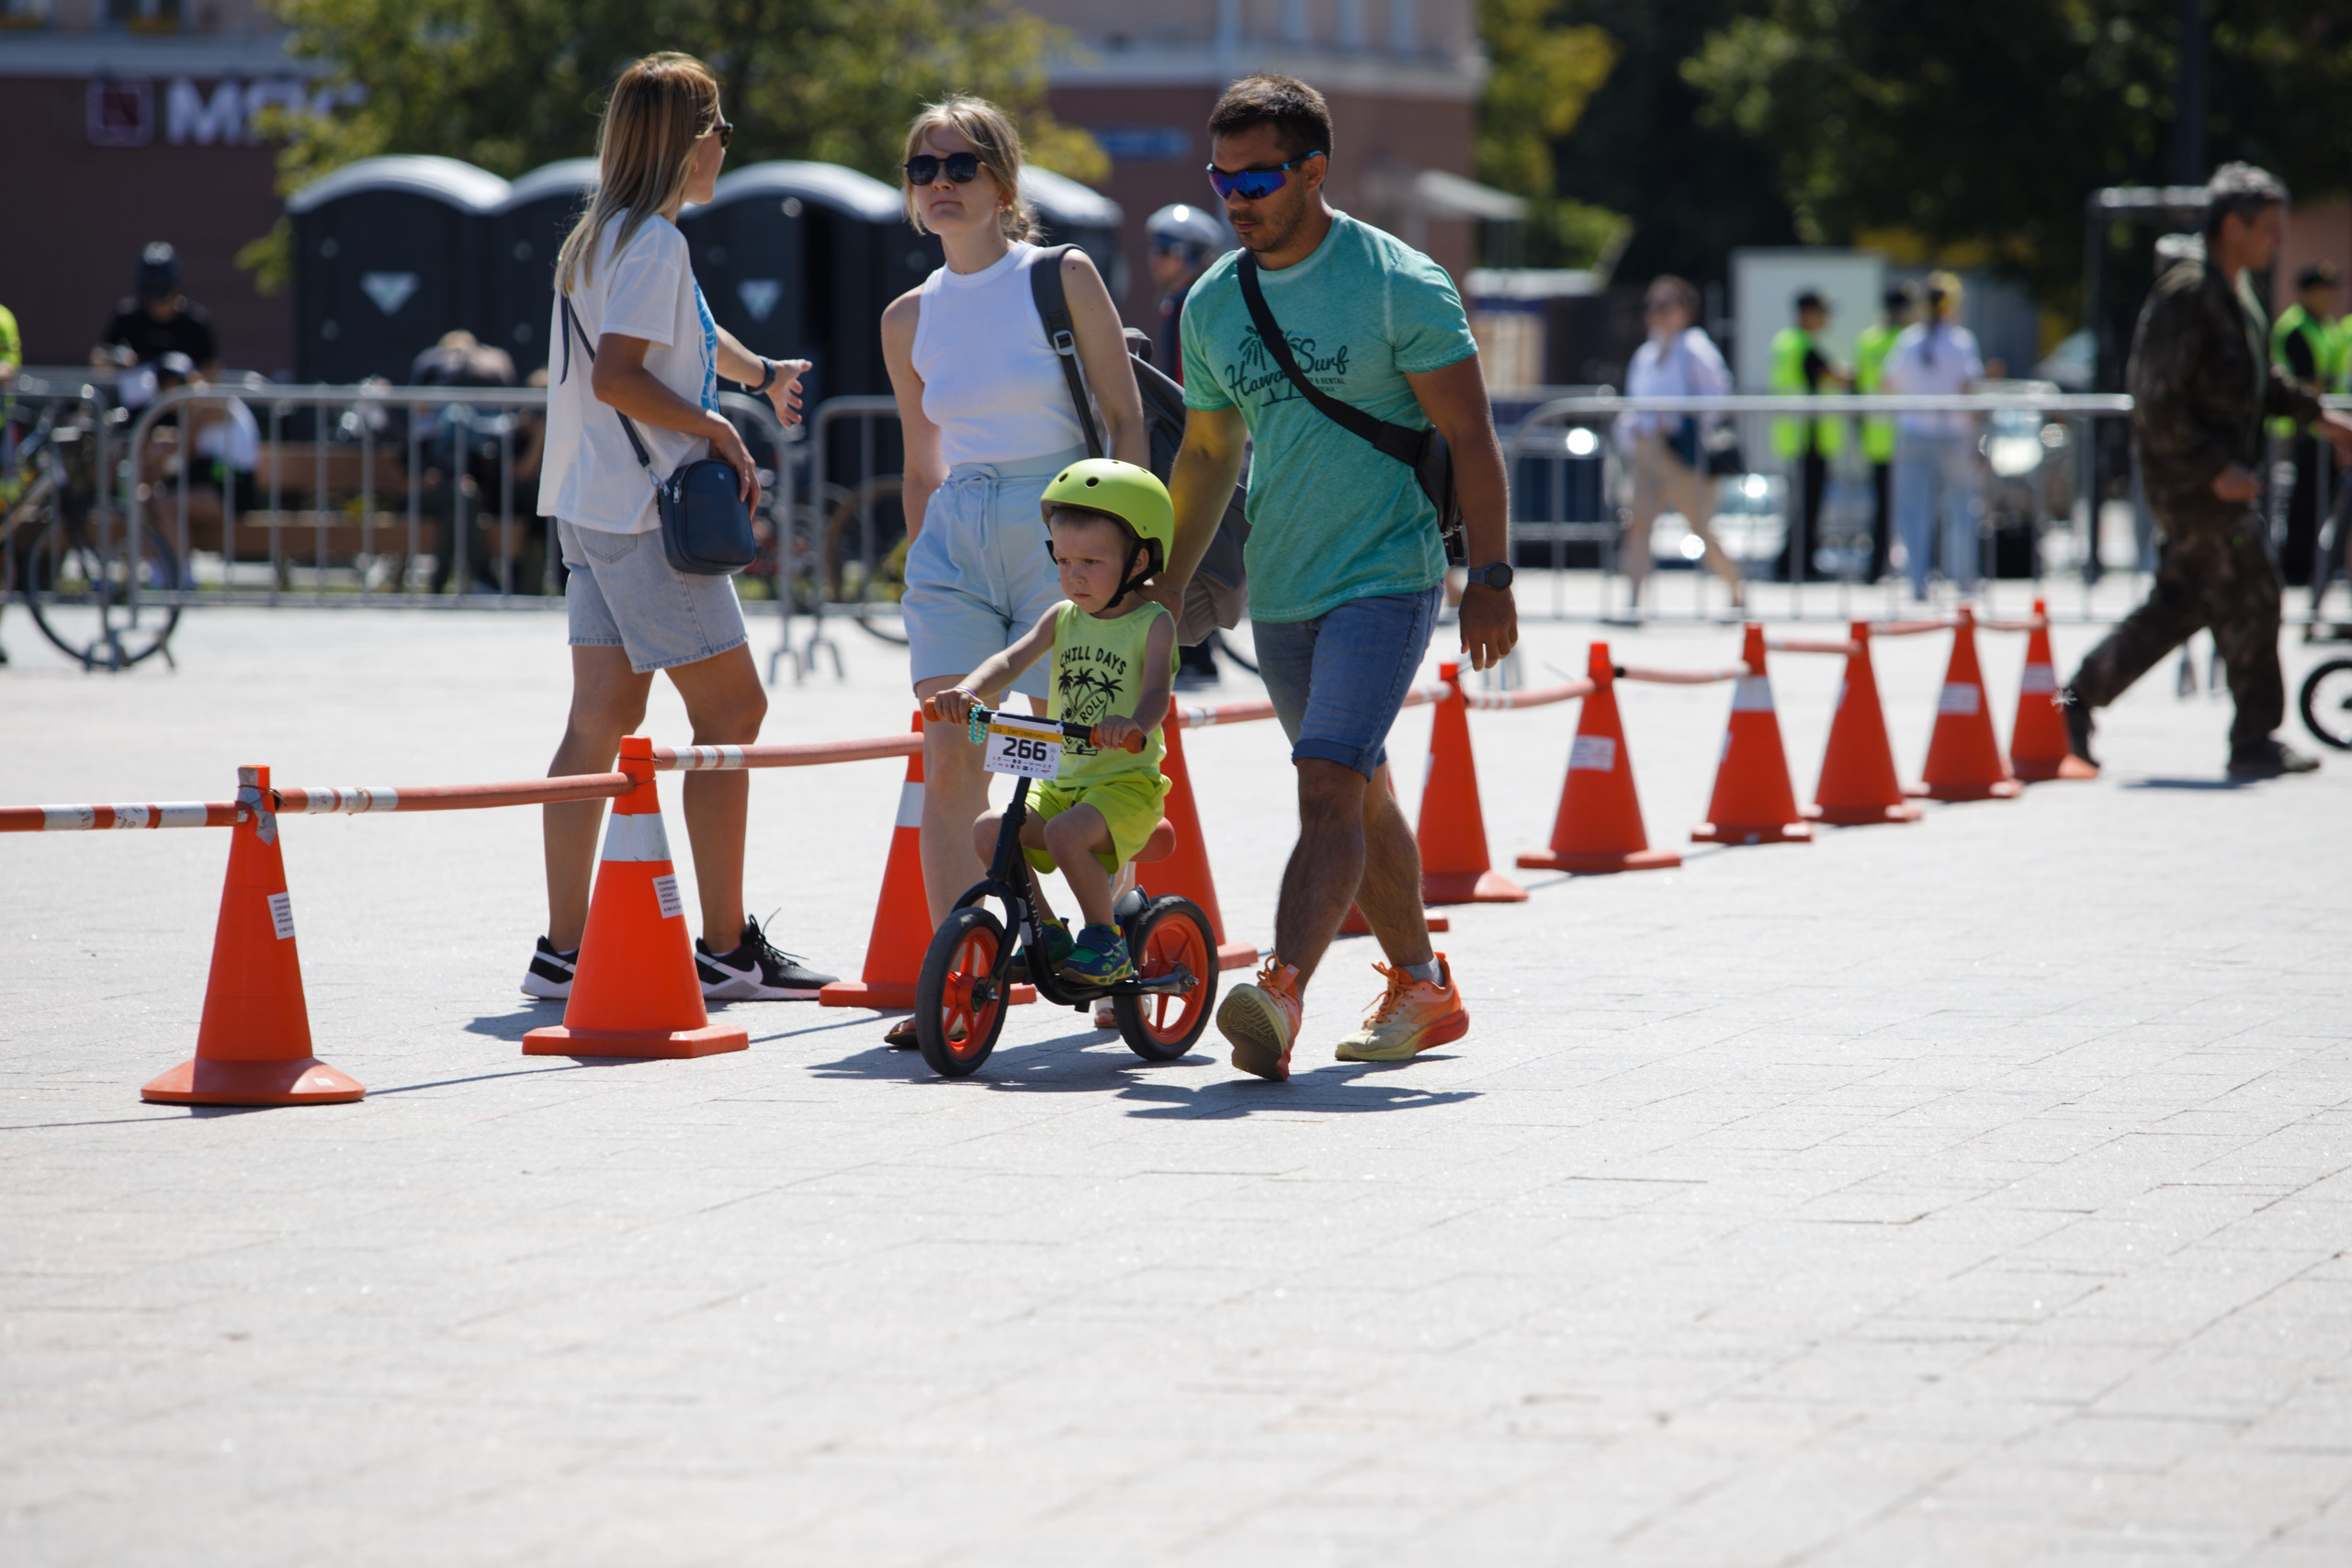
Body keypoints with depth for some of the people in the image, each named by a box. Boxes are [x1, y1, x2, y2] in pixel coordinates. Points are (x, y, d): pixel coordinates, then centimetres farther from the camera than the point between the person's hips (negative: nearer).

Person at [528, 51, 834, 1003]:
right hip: (645, 514, -10)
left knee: (603, 716, 6)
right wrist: (718, 432, -14)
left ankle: (563, 948, 3)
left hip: (592, 513, 10)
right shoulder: (653, 242, -13)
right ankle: (726, 949, -2)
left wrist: (762, 374, 46)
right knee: (731, 711, -3)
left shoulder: (600, 236, 18)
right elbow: (618, 377, -23)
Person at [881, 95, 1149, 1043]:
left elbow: (1126, 420, -3)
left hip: (1062, 532, -3)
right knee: (949, 770, -8)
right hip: (955, 541, 3)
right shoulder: (908, 320, 9)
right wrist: (920, 567, 16)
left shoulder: (1063, 278, -2)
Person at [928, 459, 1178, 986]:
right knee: (989, 829, -17)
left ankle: (1105, 940, -11)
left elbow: (1156, 692, -22)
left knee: (1067, 834, -33)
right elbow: (1012, 660, -4)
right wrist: (968, 692, -26)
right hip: (1062, 781, 6)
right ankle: (1048, 935, -1)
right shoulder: (1063, 619, 10)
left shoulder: (1153, 624, -5)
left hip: (1128, 781, -6)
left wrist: (1134, 725, -46)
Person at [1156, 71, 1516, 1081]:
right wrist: (1167, 589, 17)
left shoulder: (1399, 285, -9)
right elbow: (1208, 453, 19)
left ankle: (1282, 994, -32)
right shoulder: (1211, 305, 8)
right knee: (1362, 796, 15)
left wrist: (1490, 576, -12)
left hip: (1385, 579, -6)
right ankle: (1423, 991, 28)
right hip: (1278, 591, 6)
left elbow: (1469, 436, -7)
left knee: (1329, 787, -20)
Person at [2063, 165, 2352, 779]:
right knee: (2250, 595, -7)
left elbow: (2260, 378, 27)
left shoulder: (2236, 292, 13)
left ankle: (2083, 695, 21)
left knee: (2181, 603, 13)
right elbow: (2157, 400, -22)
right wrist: (2215, 470, -23)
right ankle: (2254, 740, 1)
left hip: (2221, 469, 10)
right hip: (2185, 472, -10)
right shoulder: (2186, 294, -19)